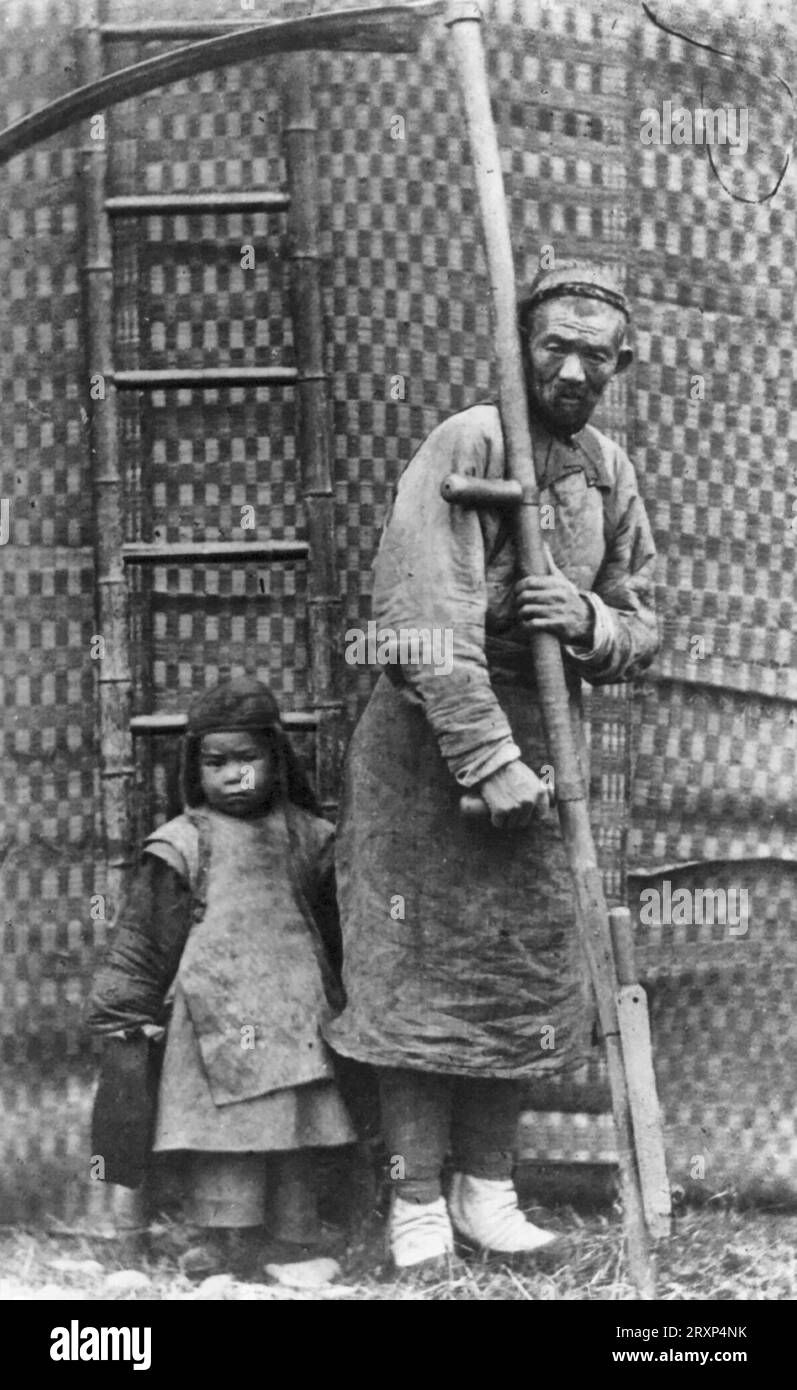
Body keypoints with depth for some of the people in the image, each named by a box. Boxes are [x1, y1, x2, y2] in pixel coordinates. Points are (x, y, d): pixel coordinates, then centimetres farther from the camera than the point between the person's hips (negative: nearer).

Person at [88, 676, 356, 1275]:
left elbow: (333, 929, 17)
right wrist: (123, 1011, 0)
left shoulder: (308, 838, 8)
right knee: (224, 1128, -4)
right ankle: (226, 1241, 6)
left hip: (298, 1015, 3)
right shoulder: (185, 844, -1)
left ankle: (298, 1238, 20)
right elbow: (145, 935, 2)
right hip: (219, 1017, -3)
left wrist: (337, 1000, 18)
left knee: (300, 1133, 8)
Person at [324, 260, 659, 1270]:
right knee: (422, 974, 0)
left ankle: (486, 1188, 23)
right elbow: (429, 624, -21)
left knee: (527, 975, 10)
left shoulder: (610, 472, 8)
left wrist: (591, 622, -13)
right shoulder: (466, 445, -13)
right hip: (428, 740, -6)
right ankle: (416, 1202, 11)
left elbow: (643, 633, 11)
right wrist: (491, 762, -24)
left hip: (543, 740, 6)